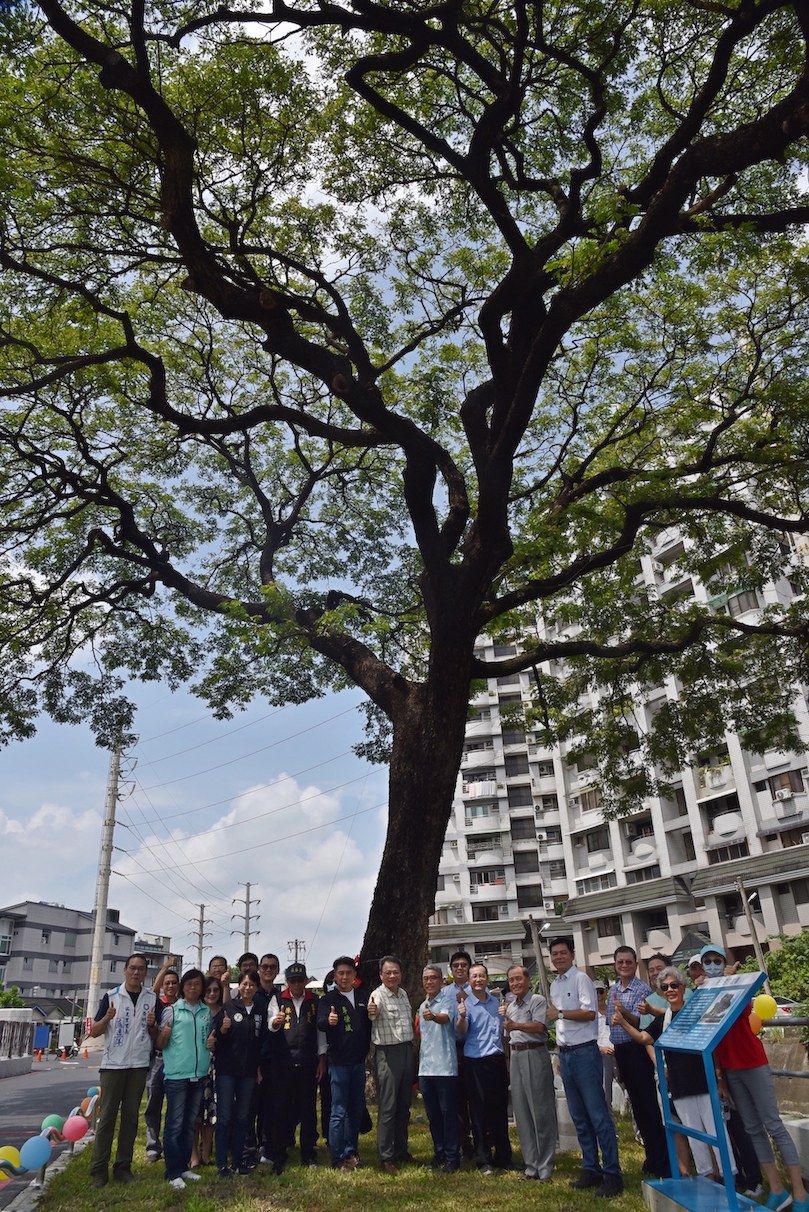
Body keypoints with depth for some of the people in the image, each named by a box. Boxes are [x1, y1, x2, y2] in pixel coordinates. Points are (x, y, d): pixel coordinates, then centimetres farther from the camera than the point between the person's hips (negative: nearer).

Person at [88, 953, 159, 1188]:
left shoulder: (152, 999, 5)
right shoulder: (111, 997, -1)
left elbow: (155, 1036, 10)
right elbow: (94, 1032, -1)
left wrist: (151, 1025, -12)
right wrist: (107, 1018, -21)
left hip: (139, 1065, 2)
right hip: (113, 1064, -2)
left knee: (130, 1116, 7)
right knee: (107, 1116, -1)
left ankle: (123, 1167, 15)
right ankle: (99, 1169, 5)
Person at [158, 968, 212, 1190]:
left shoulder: (207, 1012, 9)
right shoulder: (172, 1011, -4)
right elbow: (160, 1045, -3)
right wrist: (164, 1035, -23)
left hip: (199, 1074, 5)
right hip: (176, 1074, -5)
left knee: (190, 1124, 13)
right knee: (175, 1125, -2)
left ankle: (184, 1167, 23)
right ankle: (173, 1173, 7)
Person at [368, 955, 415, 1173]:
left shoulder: (403, 994, 10)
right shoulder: (378, 995, -14)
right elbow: (374, 1012, -36)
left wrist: (411, 1047, 15)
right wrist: (371, 1012, -58)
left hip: (406, 1050, 7)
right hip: (387, 1053, -7)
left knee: (404, 1104, 14)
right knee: (388, 1107, -3)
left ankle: (401, 1149, 27)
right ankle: (386, 1157, 5)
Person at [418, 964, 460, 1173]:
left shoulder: (447, 998, -7)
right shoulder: (423, 1006, 16)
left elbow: (446, 1017, -28)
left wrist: (433, 1016, -50)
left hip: (445, 1067, -7)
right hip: (425, 1068, 7)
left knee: (448, 1113, -2)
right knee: (432, 1114, 12)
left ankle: (452, 1158, 7)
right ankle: (439, 1153, 24)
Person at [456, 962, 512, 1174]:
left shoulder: (496, 1002, 11)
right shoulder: (465, 1004, -5)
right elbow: (462, 1033, -19)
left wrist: (507, 1060, 15)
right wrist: (462, 1017, -39)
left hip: (498, 1060, 5)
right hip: (477, 1063, -5)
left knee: (500, 1110, 11)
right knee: (480, 1112, 0)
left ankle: (503, 1157, 22)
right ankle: (483, 1160, 10)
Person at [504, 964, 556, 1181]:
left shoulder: (537, 1000, -4)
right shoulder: (510, 1007, 18)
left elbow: (539, 1026, -20)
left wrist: (517, 1025, -33)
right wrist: (509, 1060, 15)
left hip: (534, 1055, -7)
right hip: (515, 1057, 7)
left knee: (540, 1111, -4)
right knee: (521, 1111, 8)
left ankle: (545, 1166, 3)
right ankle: (531, 1164, 16)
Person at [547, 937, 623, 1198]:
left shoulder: (581, 979, -9)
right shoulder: (554, 985, 14)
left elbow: (589, 1013, -18)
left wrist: (559, 1013, -16)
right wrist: (560, 1053, 15)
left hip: (584, 1052, -8)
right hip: (565, 1053, 8)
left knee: (598, 1114, -6)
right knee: (579, 1117, 12)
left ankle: (613, 1174, -1)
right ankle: (591, 1169, 20)